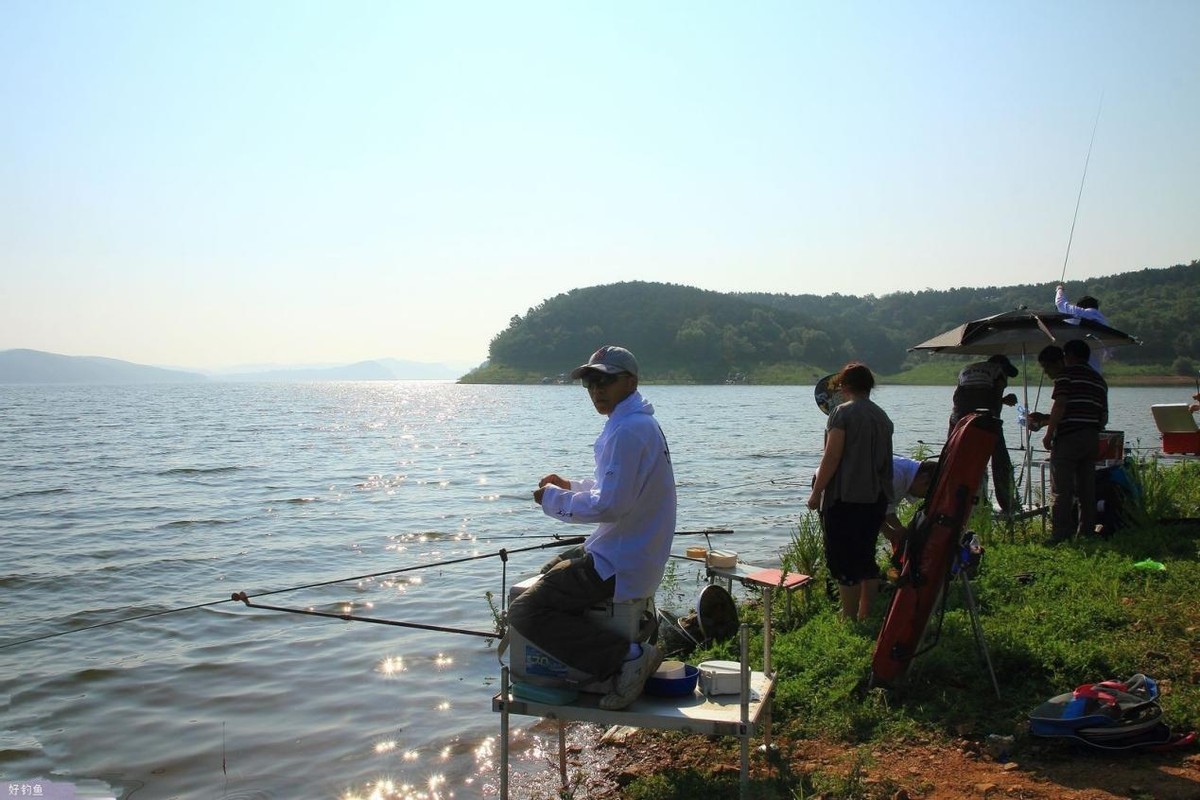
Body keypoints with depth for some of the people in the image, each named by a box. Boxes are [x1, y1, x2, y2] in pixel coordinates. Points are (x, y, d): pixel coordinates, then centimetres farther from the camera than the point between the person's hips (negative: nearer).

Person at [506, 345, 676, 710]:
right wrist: (571, 486, 12)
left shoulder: (627, 430, -21)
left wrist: (553, 499, -12)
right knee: (551, 571, 31)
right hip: (633, 555, 11)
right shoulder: (641, 423, 11)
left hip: (617, 565, -11)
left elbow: (609, 506, -26)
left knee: (524, 612, -12)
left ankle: (627, 656, -13)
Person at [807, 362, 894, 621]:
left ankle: (849, 620, 1)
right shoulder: (882, 417, 11)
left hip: (845, 499, -7)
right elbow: (884, 460, 17)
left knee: (843, 562, -1)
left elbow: (831, 458, -15)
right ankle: (866, 616, 21)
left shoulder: (842, 413, -11)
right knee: (866, 559, 15)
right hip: (876, 499, 7)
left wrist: (816, 493, -9)